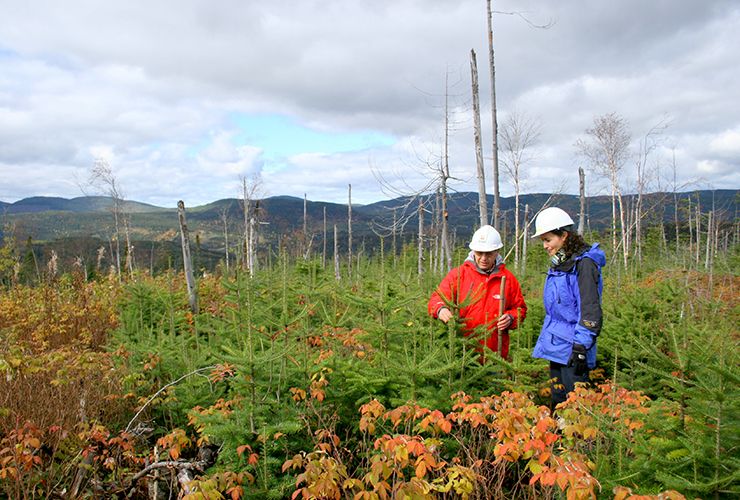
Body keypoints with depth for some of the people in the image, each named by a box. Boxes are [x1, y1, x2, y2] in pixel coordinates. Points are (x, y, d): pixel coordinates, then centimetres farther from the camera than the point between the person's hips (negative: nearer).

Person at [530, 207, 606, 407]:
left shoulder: (584, 263, -14)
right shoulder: (558, 264, 13)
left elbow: (590, 309, -18)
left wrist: (581, 346, -20)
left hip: (571, 348, -9)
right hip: (556, 346, 9)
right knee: (558, 400, 15)